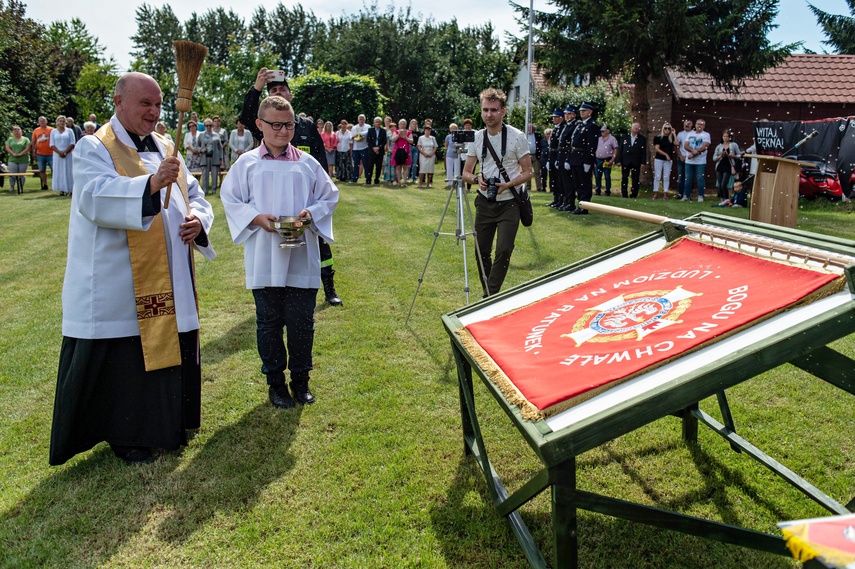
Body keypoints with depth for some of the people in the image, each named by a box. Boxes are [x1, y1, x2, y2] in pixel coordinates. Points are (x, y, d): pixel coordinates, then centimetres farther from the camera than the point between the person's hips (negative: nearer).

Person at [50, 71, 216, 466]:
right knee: (123, 360, 2)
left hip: (170, 284, 7)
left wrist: (198, 219, -7)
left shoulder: (164, 149, 14)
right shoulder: (94, 148, -6)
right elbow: (94, 198, -24)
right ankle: (125, 436, 20)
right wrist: (151, 184, -39)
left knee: (168, 353, 13)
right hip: (117, 285, -6)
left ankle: (164, 426, 31)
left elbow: (195, 196, 17)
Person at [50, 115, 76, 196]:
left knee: (68, 171, -4)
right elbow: (52, 144, 4)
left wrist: (65, 152, -12)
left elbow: (72, 144, -1)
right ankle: (61, 189, -2)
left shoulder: (69, 131, 6)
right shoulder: (53, 131, 10)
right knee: (59, 171, -2)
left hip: (68, 155, -1)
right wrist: (59, 152, -11)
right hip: (57, 155, 1)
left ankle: (69, 189, -3)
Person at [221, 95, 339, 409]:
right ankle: (275, 381, 24)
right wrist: (256, 217, -11)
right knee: (269, 323, 9)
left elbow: (329, 196, 10)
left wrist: (311, 212, -9)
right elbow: (230, 200, 5)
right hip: (264, 260, 0)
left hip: (302, 258, 1)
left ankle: (300, 379, 23)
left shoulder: (307, 163, 5)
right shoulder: (246, 163, 3)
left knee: (302, 322, 6)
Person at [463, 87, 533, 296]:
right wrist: (476, 179, -16)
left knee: (504, 250, -15)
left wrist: (507, 185, -22)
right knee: (482, 251, 7)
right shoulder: (477, 138, 4)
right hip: (484, 202, 4)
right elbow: (466, 173, 7)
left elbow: (527, 173, -5)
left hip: (509, 203, -4)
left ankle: (490, 297, -3)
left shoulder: (517, 137, -8)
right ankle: (488, 295, 26)